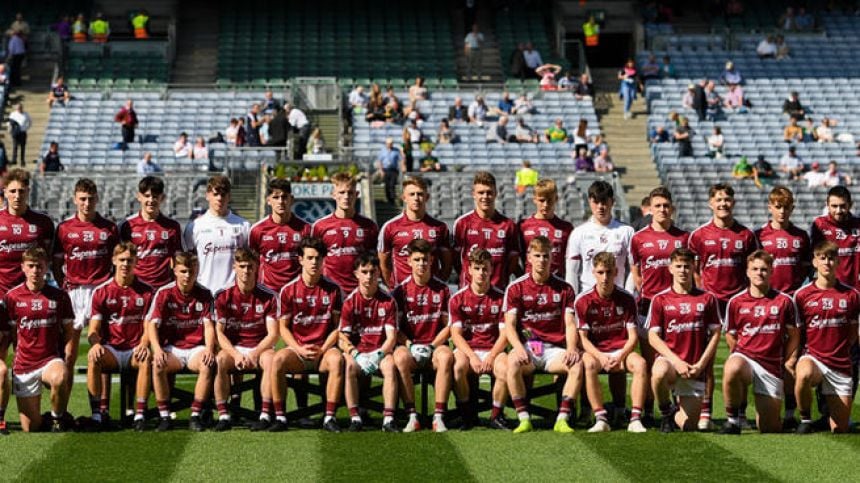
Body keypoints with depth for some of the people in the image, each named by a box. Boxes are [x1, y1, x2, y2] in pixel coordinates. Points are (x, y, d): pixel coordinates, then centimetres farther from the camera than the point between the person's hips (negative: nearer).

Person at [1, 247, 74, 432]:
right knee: (30, 428, -5)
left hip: (51, 360, -1)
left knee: (59, 378, -39)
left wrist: (68, 364, -7)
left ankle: (58, 418, -10)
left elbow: (69, 333, 5)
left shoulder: (59, 296, 2)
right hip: (23, 366, 1)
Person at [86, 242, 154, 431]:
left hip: (135, 350, -1)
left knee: (146, 359, -35)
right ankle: (99, 413, -29)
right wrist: (95, 343, -21)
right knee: (93, 357, -33)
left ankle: (140, 414, -32)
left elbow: (149, 327, 3)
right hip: (110, 349, 1)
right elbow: (93, 329, 3)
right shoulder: (101, 292, 8)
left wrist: (143, 345, -20)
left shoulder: (146, 291, 8)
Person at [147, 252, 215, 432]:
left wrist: (209, 349, -20)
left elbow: (208, 325, -1)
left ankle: (195, 416, -21)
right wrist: (157, 349, -24)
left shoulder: (204, 294, 3)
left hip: (196, 349, 1)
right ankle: (164, 416, -21)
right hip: (171, 349, -1)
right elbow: (152, 324, -6)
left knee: (208, 365, -33)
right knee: (158, 365, -34)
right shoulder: (164, 294, -1)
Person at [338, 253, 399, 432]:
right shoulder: (350, 302, 3)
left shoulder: (388, 301, 3)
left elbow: (391, 336, -2)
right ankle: (354, 417, -33)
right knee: (350, 366, -34)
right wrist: (354, 353, -20)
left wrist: (380, 353, -21)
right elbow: (343, 337, -1)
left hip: (380, 352, 0)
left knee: (390, 366, -33)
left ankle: (388, 418, -37)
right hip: (357, 352, 0)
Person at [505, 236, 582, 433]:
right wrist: (518, 347, -21)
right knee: (513, 362, -36)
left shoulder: (564, 288, 11)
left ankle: (562, 419, -28)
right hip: (526, 346, -1)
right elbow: (509, 325, -1)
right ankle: (524, 419, -30)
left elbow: (570, 324, 4)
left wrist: (571, 348, -16)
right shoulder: (516, 288, 7)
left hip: (554, 349, 2)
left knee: (577, 364, -29)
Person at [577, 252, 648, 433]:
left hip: (621, 351, 1)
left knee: (640, 364, -31)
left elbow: (633, 336, -2)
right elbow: (583, 338, -5)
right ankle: (601, 419, -34)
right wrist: (600, 356, -22)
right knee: (589, 365, -36)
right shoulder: (583, 301, -4)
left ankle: (635, 419, -29)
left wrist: (620, 357, -20)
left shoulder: (627, 299, 0)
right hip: (595, 351, -1)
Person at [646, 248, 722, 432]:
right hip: (668, 359, -1)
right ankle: (666, 414, -10)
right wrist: (677, 361, -14)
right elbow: (653, 337, -1)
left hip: (695, 369, 1)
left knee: (689, 426, -5)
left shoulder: (707, 299, 6)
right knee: (659, 373, -40)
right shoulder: (660, 299, 3)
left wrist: (700, 364, -7)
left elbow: (715, 334, 6)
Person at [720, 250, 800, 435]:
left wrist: (789, 363, 4)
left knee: (770, 428, -1)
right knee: (731, 369, -41)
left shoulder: (784, 301, 4)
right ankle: (733, 419, -18)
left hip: (772, 366, 0)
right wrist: (739, 356, 6)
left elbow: (793, 336, 10)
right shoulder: (735, 302, 5)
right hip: (744, 356, 0)